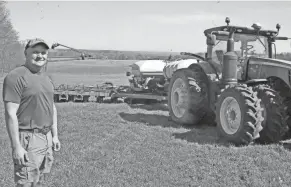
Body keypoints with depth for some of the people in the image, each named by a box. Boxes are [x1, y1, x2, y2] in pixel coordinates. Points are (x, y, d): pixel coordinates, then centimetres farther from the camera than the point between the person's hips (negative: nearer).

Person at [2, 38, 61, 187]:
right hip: (28, 140, -8)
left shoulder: (46, 78, 13)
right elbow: (10, 114, -17)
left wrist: (55, 135, 15)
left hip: (47, 137, 8)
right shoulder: (15, 77, -14)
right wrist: (16, 147, -20)